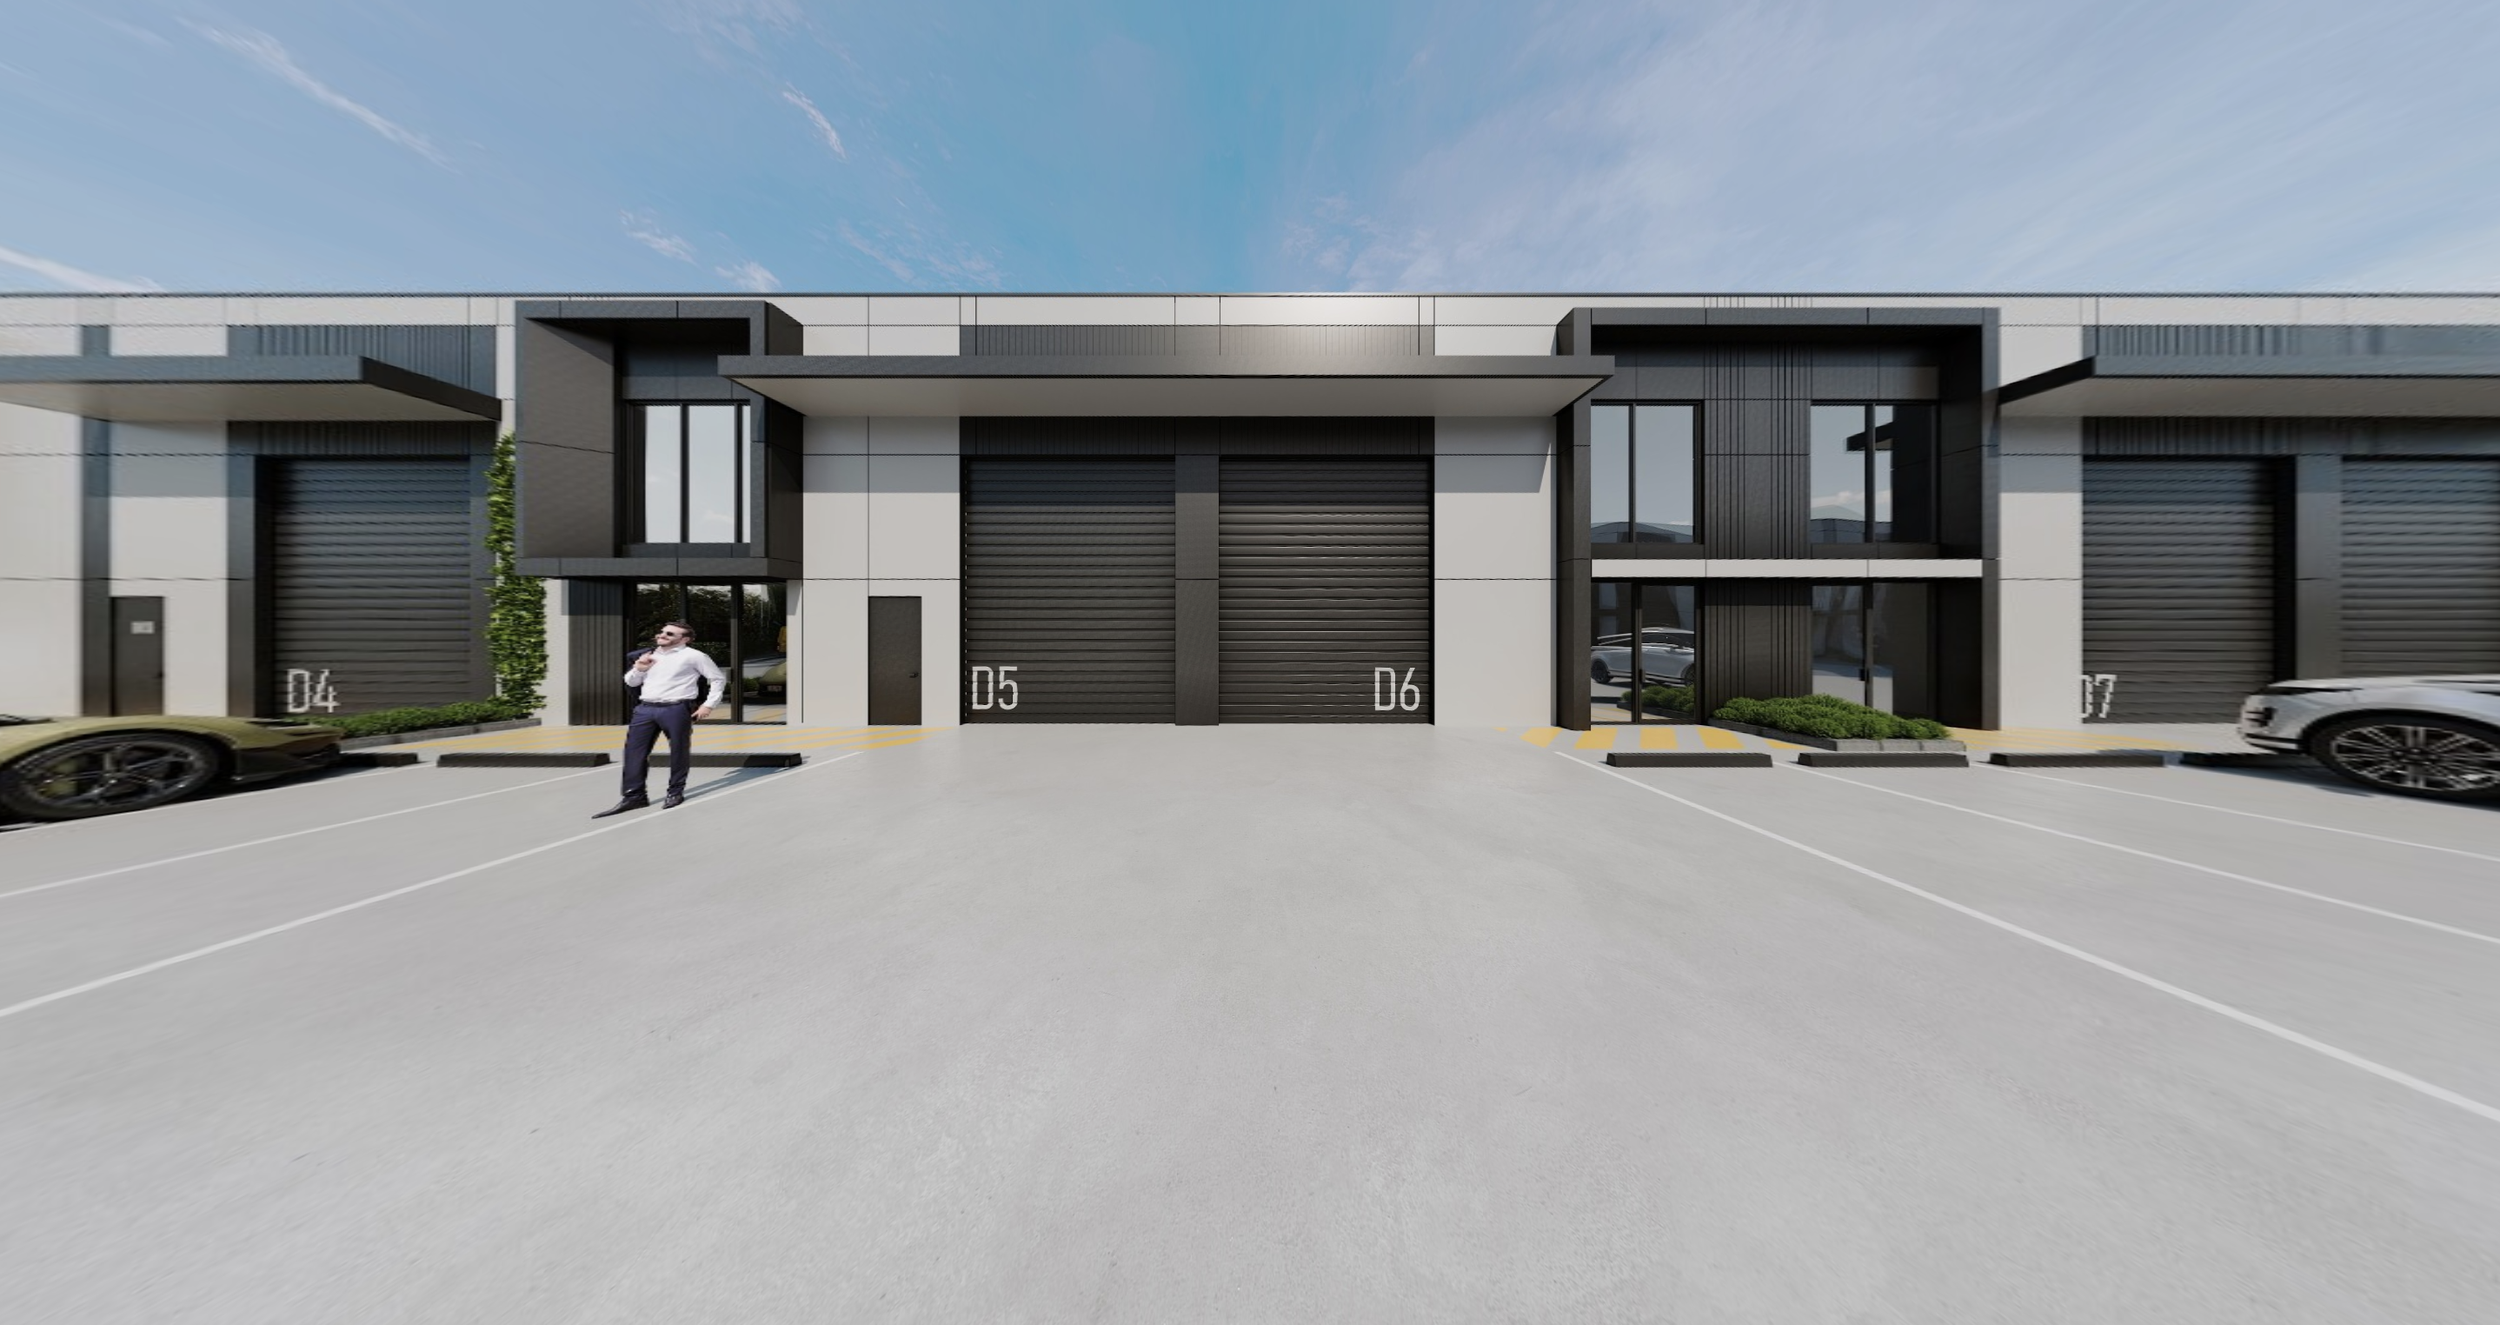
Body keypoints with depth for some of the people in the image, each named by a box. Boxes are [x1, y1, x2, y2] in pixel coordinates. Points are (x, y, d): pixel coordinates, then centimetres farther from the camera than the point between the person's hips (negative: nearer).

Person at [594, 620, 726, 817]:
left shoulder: (694, 656, 0)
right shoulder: (649, 655, 19)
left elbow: (718, 679, 0)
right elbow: (630, 682, 25)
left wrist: (708, 704, -6)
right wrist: (639, 669, 3)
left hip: (676, 709, -6)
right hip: (645, 708, 6)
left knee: (678, 751, 2)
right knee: (634, 751, 4)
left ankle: (675, 792, 16)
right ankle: (634, 796, 12)